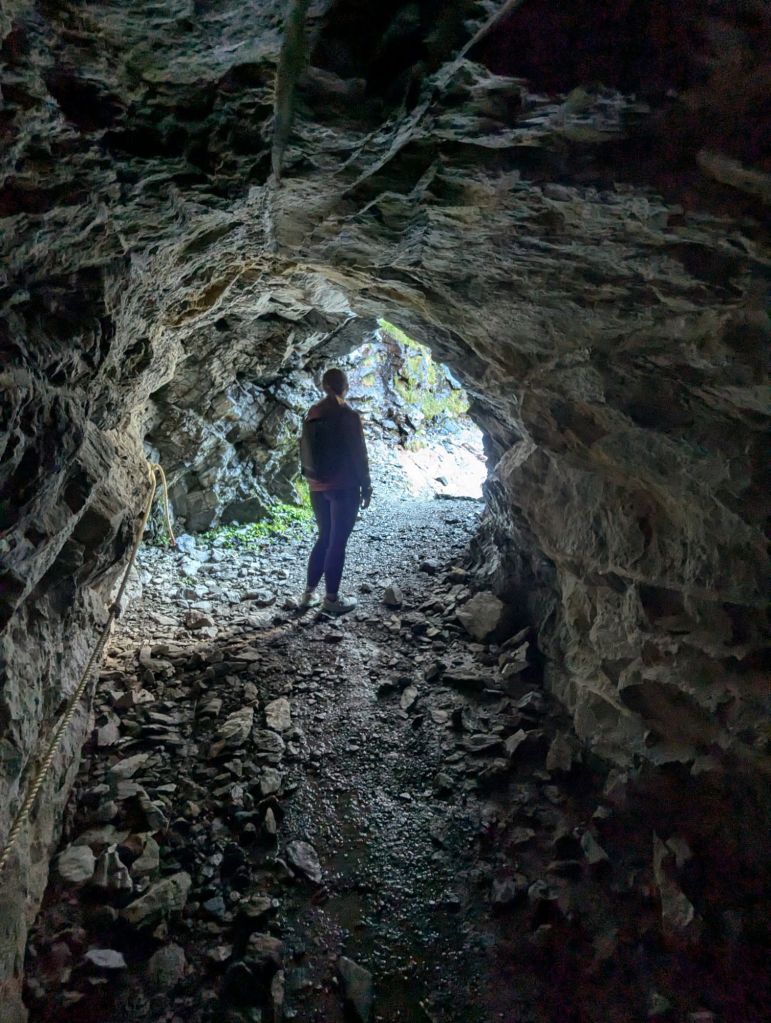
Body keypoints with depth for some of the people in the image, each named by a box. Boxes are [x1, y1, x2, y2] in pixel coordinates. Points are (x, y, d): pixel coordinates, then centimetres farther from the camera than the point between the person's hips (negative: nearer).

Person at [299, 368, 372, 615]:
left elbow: (306, 449, 12)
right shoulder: (348, 415, -13)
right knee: (337, 541, 1)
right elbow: (358, 454, -12)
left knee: (324, 537, 17)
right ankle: (331, 599, 7)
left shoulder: (312, 414, 6)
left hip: (317, 486, 6)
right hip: (343, 487, -6)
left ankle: (309, 593, 20)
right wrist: (366, 486, -3)